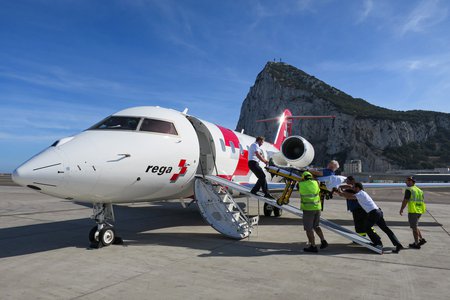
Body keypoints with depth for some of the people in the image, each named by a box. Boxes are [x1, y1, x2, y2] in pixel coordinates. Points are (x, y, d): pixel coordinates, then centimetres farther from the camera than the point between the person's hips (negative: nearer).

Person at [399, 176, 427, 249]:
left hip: (413, 211, -8)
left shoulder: (409, 190, -10)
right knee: (415, 226, 22)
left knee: (414, 228, 1)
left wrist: (401, 209, -1)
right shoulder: (419, 190, 14)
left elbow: (405, 201, -12)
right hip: (419, 211, 8)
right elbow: (421, 201, 17)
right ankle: (421, 239, 18)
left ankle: (416, 244, 6)